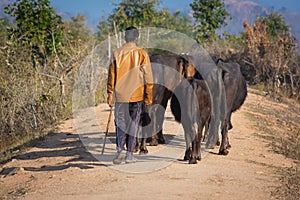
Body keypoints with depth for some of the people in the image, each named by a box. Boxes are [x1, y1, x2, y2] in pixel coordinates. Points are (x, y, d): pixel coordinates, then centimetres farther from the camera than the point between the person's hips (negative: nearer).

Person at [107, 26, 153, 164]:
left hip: (120, 95, 1)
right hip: (137, 96, -1)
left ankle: (120, 149, -12)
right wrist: (148, 97, 5)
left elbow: (111, 76, 0)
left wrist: (110, 95, 7)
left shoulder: (117, 54, -1)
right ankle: (129, 155, 8)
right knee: (133, 124, 7)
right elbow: (148, 78, -2)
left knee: (120, 123, 8)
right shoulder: (142, 54, -3)